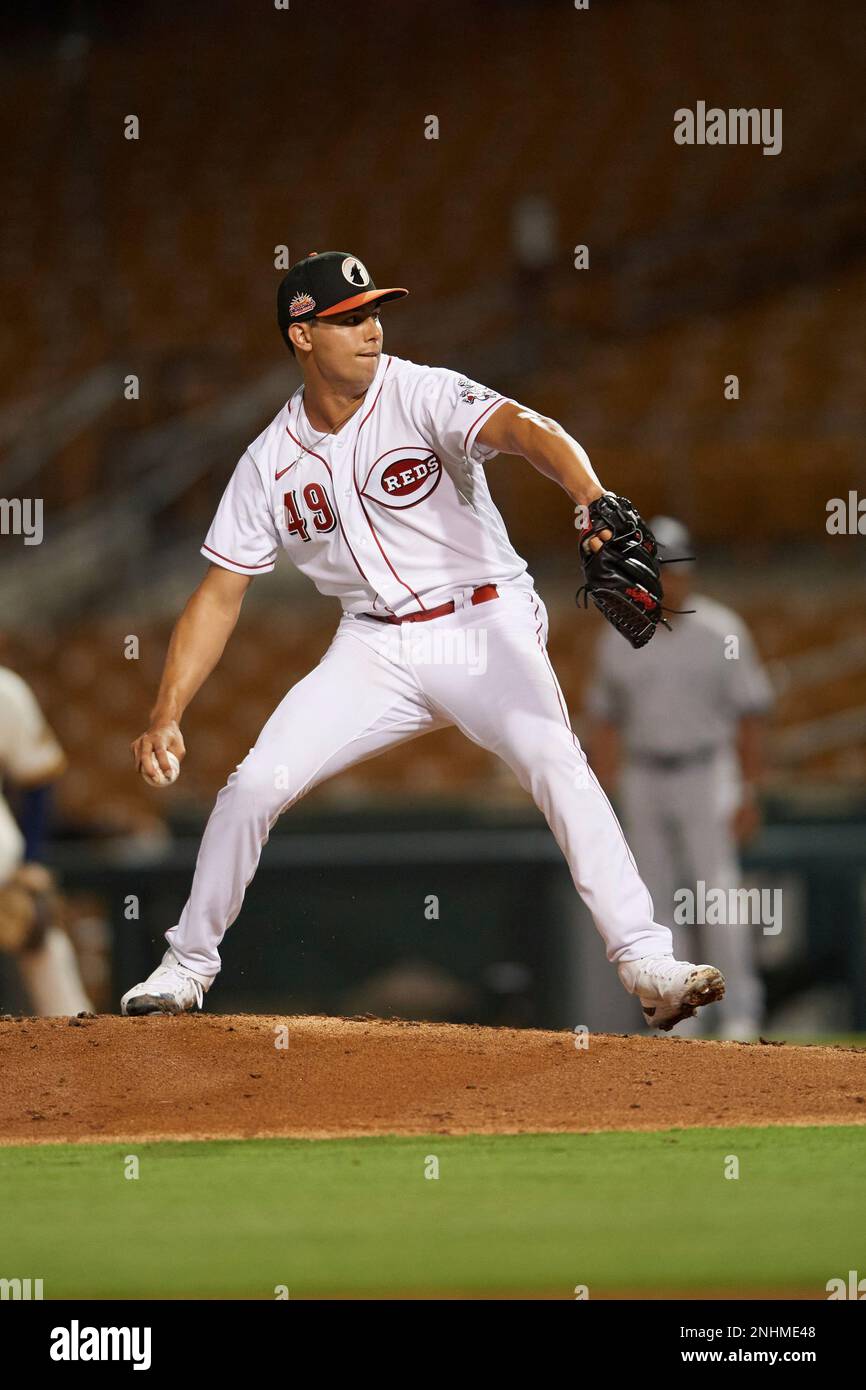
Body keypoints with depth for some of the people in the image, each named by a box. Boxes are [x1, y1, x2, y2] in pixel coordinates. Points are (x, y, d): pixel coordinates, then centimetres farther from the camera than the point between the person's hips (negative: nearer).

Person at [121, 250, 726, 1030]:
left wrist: (592, 498, -54)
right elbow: (221, 595, 5)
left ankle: (647, 965, -29)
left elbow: (523, 429, -33)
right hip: (375, 646, 4)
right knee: (255, 783, -6)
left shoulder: (422, 396, -13)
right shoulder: (272, 462, 0)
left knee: (555, 761, -27)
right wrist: (165, 716, -5)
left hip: (482, 625, -4)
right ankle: (188, 965, 15)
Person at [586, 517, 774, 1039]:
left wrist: (750, 794, -8)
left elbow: (751, 716, -3)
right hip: (643, 782, 4)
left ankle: (741, 1011, -9)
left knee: (717, 893, -13)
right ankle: (680, 1020, 7)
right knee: (661, 903, 3)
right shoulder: (620, 638, 7)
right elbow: (607, 721, 14)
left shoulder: (722, 632, -3)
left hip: (706, 774, -4)